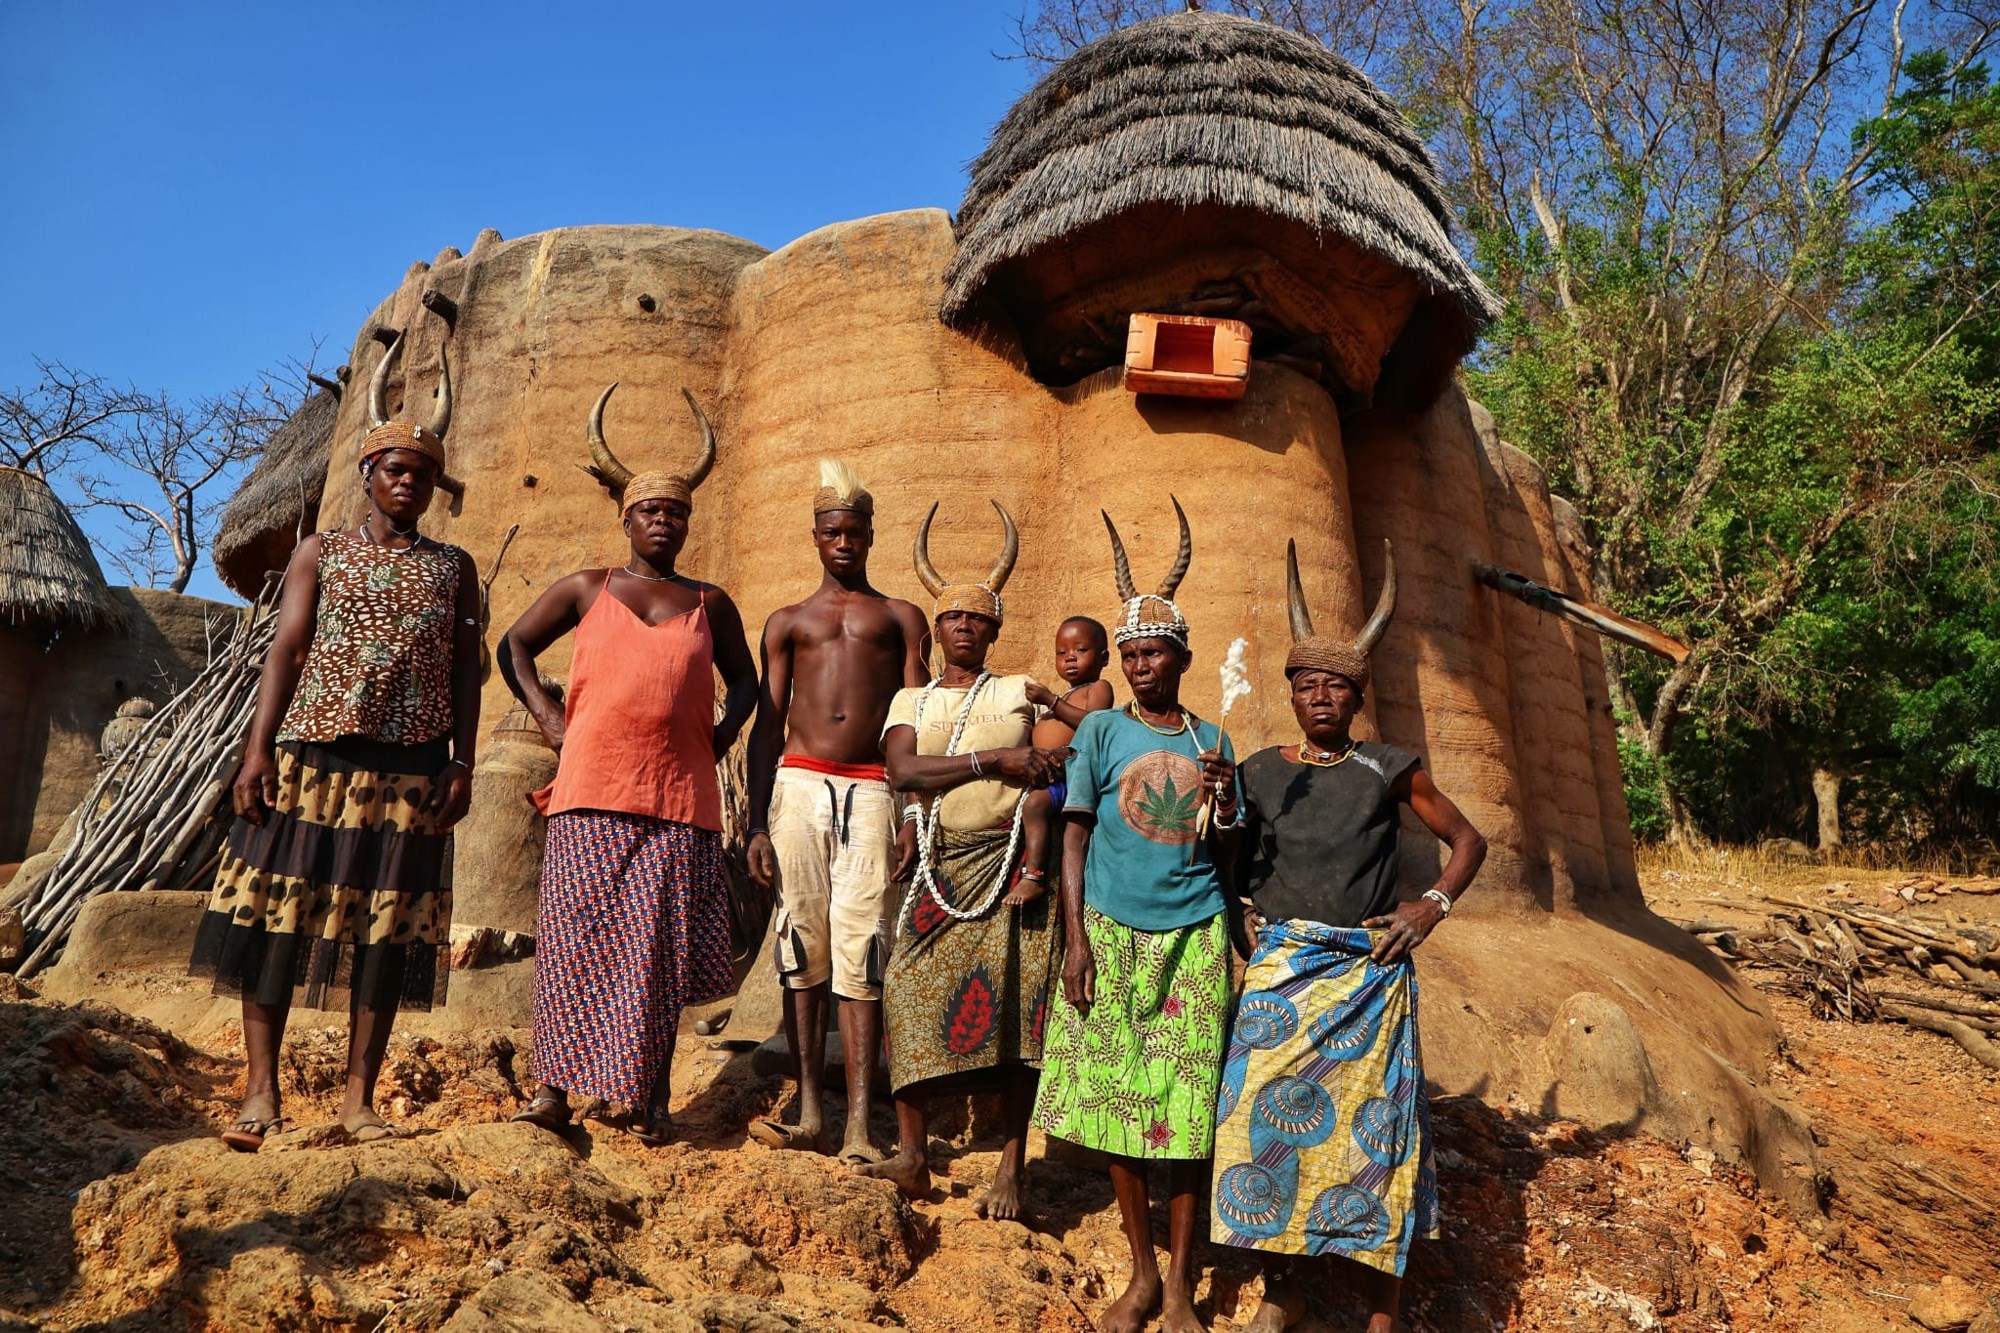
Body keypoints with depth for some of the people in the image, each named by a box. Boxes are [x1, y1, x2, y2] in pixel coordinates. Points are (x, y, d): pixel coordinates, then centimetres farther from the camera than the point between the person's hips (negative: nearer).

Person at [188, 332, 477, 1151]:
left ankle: (359, 1097, 9)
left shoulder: (453, 569, 12)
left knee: (388, 927, 1)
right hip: (313, 754, 0)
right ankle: (261, 1091, 7)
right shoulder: (320, 554, 11)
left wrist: (461, 765, -3)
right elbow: (285, 652, 4)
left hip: (409, 768, 0)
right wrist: (258, 749, -6)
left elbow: (465, 672, 7)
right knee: (276, 913, -3)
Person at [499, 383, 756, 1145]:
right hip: (592, 786, -1)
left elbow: (744, 678, 24)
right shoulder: (586, 589, 13)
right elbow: (514, 646, 17)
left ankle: (647, 1099, 8)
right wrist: (547, 718, 5)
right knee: (575, 935, -4)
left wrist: (723, 734, 5)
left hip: (680, 792, 1)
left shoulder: (710, 604, 15)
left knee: (660, 945, 1)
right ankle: (554, 1086, 3)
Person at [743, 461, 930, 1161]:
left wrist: (915, 817, -2)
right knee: (803, 949, 0)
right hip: (798, 785, 2)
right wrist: (757, 824, 5)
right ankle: (809, 1113, 6)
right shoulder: (787, 622, 19)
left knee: (859, 954, -7)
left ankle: (859, 1127, -7)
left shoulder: (901, 618, 17)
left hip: (871, 791, -1)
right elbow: (767, 724, 14)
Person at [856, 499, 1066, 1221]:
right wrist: (993, 760, -13)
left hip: (1011, 865, -2)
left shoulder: (1021, 692, 10)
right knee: (912, 993, -6)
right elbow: (902, 771, -6)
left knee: (1015, 1004, -4)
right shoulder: (911, 700, 13)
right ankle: (911, 1155, 3)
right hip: (940, 869, 2)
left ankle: (1011, 1168, 2)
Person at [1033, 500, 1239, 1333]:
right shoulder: (1101, 731, 4)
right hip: (1113, 930, -1)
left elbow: (1226, 852, 11)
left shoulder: (1212, 741, 9)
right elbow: (1075, 834, 1)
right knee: (1117, 1100, 3)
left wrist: (1225, 804, -10)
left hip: (1194, 934, 1)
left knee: (1187, 1102, 1)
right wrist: (1074, 937, -6)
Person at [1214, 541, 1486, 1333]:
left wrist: (1431, 908, -2)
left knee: (1370, 1124, -1)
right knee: (1266, 1115, -2)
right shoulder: (1259, 773, 7)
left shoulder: (1389, 771, 3)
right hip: (1279, 966, 2)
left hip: (1368, 971, -1)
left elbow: (1467, 841, 10)